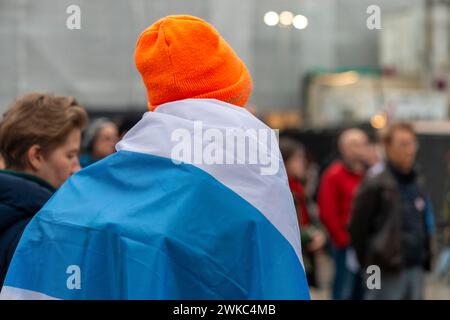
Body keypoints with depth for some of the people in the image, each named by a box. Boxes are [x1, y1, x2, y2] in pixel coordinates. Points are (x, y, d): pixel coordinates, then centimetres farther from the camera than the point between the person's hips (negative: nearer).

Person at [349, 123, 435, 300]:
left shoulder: (417, 184, 12)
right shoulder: (375, 185, -9)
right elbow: (358, 228, -8)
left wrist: (425, 257, 10)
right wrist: (368, 264, -4)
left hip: (415, 268, 7)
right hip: (388, 272, -7)